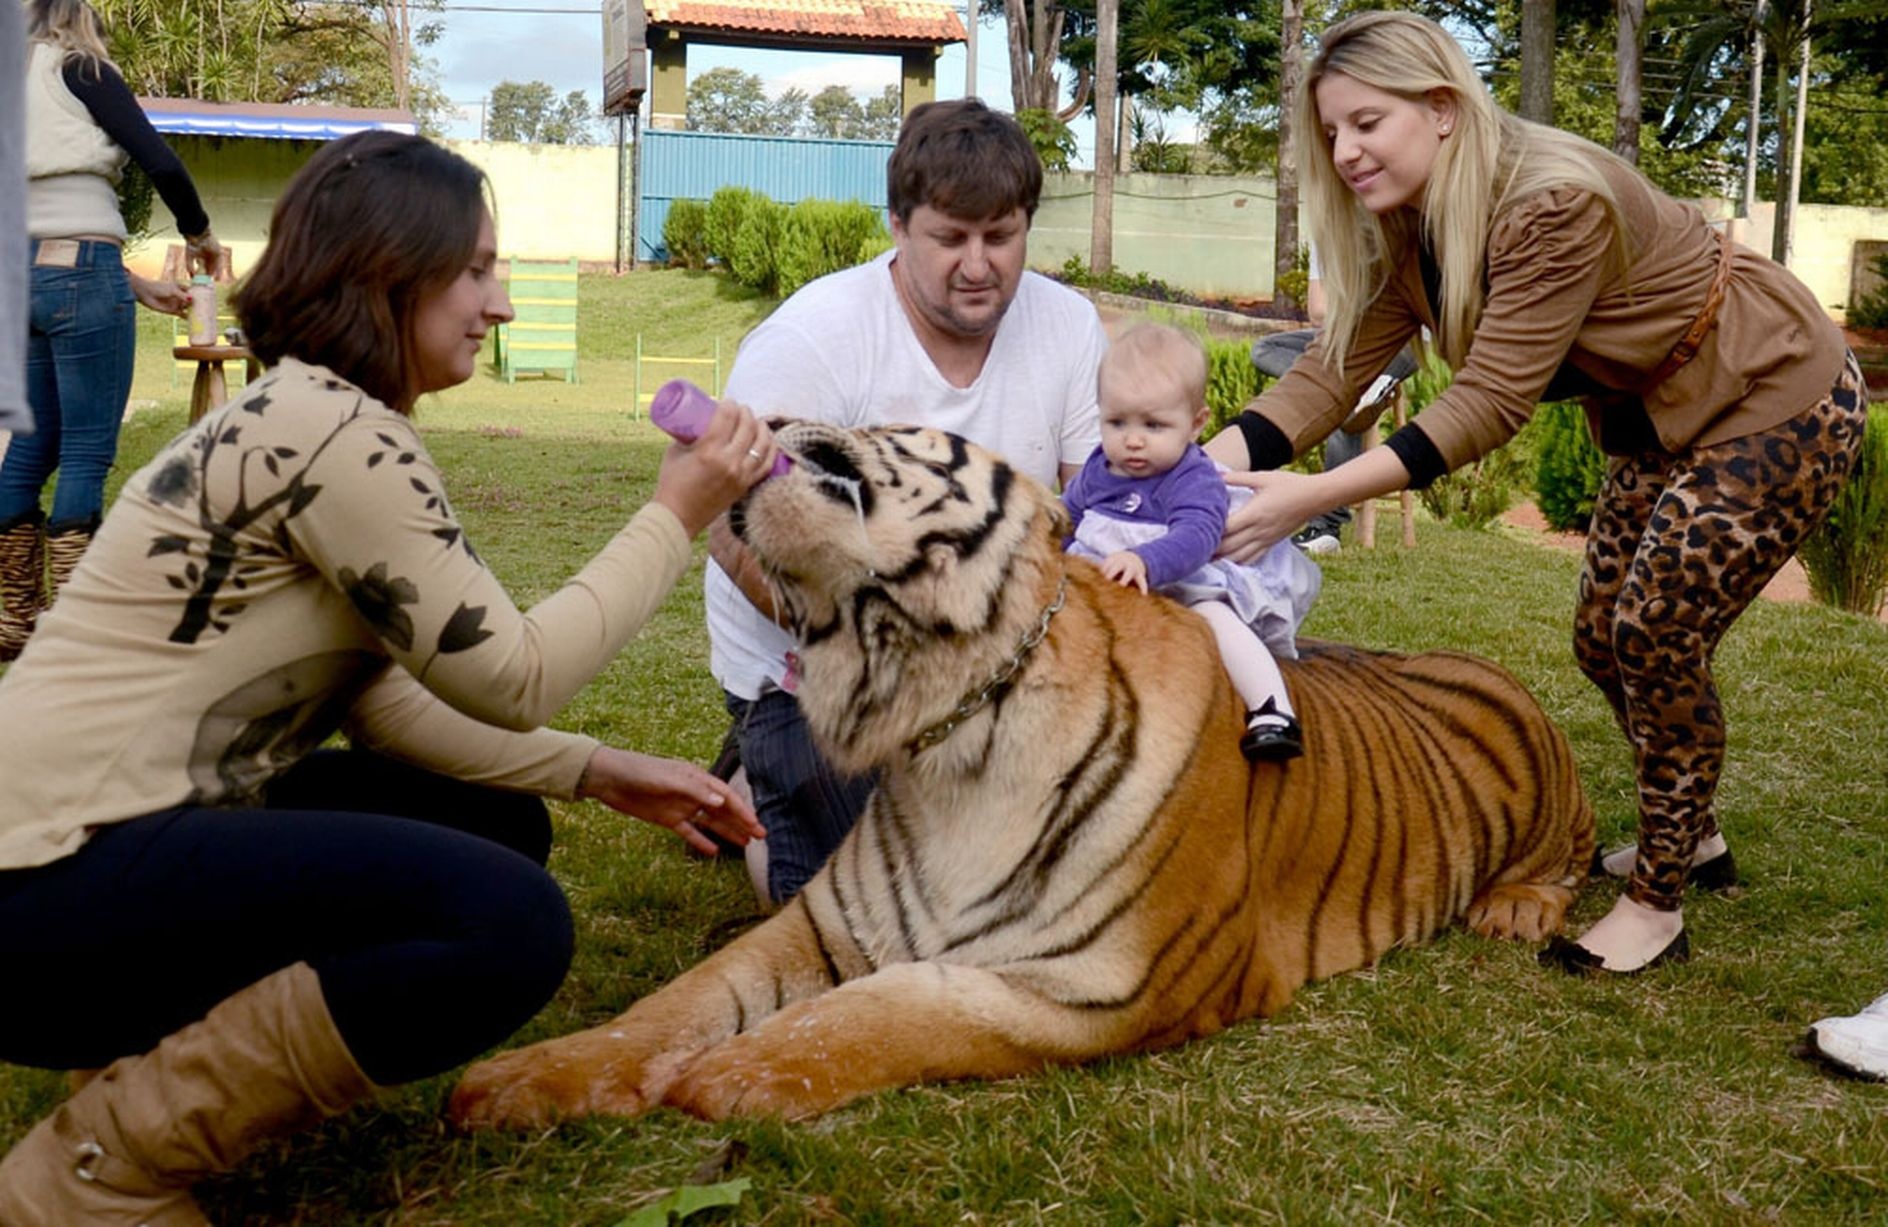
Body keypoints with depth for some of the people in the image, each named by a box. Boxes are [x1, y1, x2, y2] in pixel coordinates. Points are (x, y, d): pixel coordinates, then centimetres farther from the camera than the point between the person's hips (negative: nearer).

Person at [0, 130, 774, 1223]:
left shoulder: (309, 421, 14)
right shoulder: (332, 432, -17)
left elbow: (384, 700, 9)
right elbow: (513, 678, -13)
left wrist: (595, 772, 3)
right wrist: (676, 519, -5)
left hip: (129, 837, 10)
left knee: (500, 826, 12)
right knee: (512, 921, -24)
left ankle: (175, 1053, 7)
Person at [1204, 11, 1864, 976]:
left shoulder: (1555, 205, -33)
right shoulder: (1403, 235, -7)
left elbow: (1490, 405, -36)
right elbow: (1331, 372, -15)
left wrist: (1312, 496, -43)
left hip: (1780, 404, -8)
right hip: (1661, 419, 9)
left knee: (1658, 642, -10)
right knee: (1606, 642, 11)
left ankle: (1657, 905, 6)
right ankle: (1690, 832, 35)